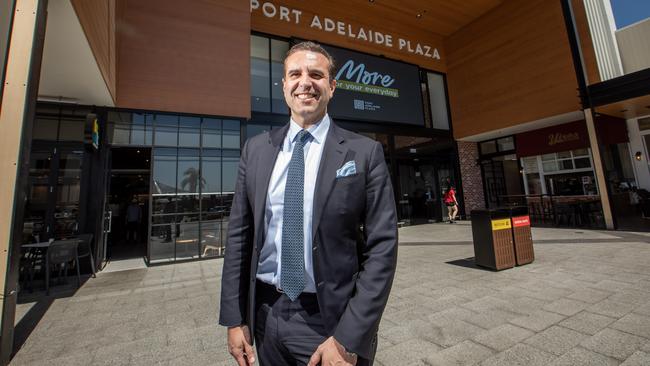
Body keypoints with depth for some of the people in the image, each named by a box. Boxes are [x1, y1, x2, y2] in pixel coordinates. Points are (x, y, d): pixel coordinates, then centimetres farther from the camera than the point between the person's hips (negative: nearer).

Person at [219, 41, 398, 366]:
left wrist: (348, 339, -14)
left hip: (331, 321, -3)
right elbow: (239, 235, 2)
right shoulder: (256, 150, -1)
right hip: (265, 315, 4)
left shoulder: (365, 153, -11)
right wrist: (234, 318, 2)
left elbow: (382, 247, -12)